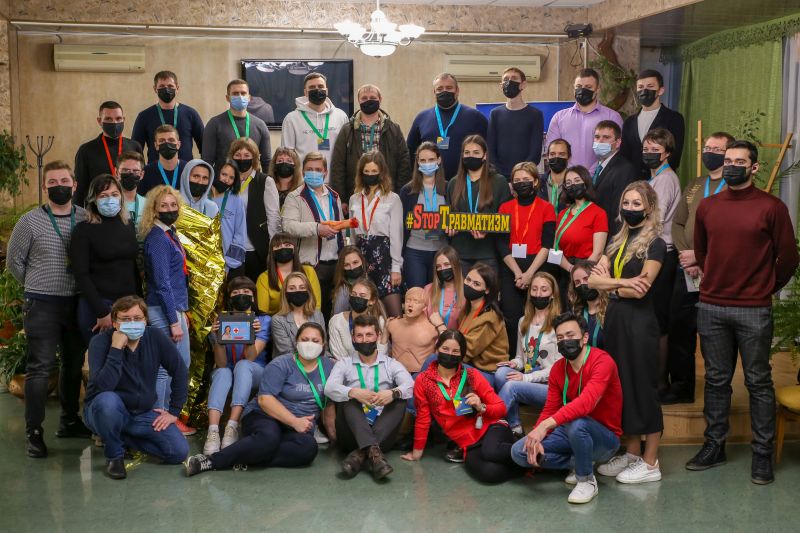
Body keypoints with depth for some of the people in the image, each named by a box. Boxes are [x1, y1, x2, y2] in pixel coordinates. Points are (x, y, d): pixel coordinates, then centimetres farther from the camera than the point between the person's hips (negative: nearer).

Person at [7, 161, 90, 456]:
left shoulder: (87, 219, 1)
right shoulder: (30, 221, -5)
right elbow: (14, 260, 4)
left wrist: (80, 287, 5)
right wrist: (39, 287, 7)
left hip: (77, 304, 3)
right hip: (42, 306, -3)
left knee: (73, 364, 14)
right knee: (40, 367, -4)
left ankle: (69, 421, 28)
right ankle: (34, 432, 1)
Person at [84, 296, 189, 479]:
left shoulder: (155, 338, -8)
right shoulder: (101, 342, -18)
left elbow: (180, 372, 2)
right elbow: (102, 387, -32)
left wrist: (174, 411, -1)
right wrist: (116, 348, -35)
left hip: (143, 414, 4)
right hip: (105, 410, -4)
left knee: (179, 452, -12)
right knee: (108, 400, -39)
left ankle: (123, 438, 11)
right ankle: (114, 455, -12)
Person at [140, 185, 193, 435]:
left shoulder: (169, 234, 13)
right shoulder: (157, 238, -15)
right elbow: (161, 283, -19)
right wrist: (173, 320, -19)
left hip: (175, 308, 10)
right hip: (163, 311, -10)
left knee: (181, 364, 16)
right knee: (164, 368, -2)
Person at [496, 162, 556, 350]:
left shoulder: (546, 208, 3)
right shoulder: (505, 208, 9)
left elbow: (547, 245, -3)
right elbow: (501, 244, 2)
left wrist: (529, 274, -13)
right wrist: (518, 273, -10)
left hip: (537, 268, -1)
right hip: (511, 269, 2)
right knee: (511, 317, -2)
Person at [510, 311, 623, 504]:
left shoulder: (602, 361, -22)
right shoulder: (558, 369, 1)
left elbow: (587, 401, -38)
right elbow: (549, 409, 0)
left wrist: (545, 425, -46)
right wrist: (536, 440, -21)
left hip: (605, 438, -6)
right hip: (570, 431, 6)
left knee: (576, 423, -40)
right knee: (519, 452, -9)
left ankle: (587, 480, -14)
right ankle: (577, 463, 6)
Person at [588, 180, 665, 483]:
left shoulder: (654, 244, -8)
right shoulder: (617, 242, 12)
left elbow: (640, 290, -17)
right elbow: (593, 279, 1)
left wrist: (609, 284, -3)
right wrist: (623, 281, -14)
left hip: (639, 321, -7)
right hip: (614, 318, 7)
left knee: (642, 387, -1)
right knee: (620, 386, 11)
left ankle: (650, 463, 8)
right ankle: (631, 452, 23)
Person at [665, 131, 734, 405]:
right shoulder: (693, 186, 17)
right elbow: (677, 224, 13)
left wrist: (700, 255, -16)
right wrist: (686, 258, -3)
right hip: (686, 271, 6)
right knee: (679, 329, 9)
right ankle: (681, 387, 21)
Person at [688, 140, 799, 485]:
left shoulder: (771, 207, -4)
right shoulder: (707, 207, 7)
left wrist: (767, 288, 10)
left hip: (754, 310, -3)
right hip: (711, 307, 4)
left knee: (759, 382, 3)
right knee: (716, 379, 11)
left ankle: (762, 453, 10)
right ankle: (714, 445, 20)